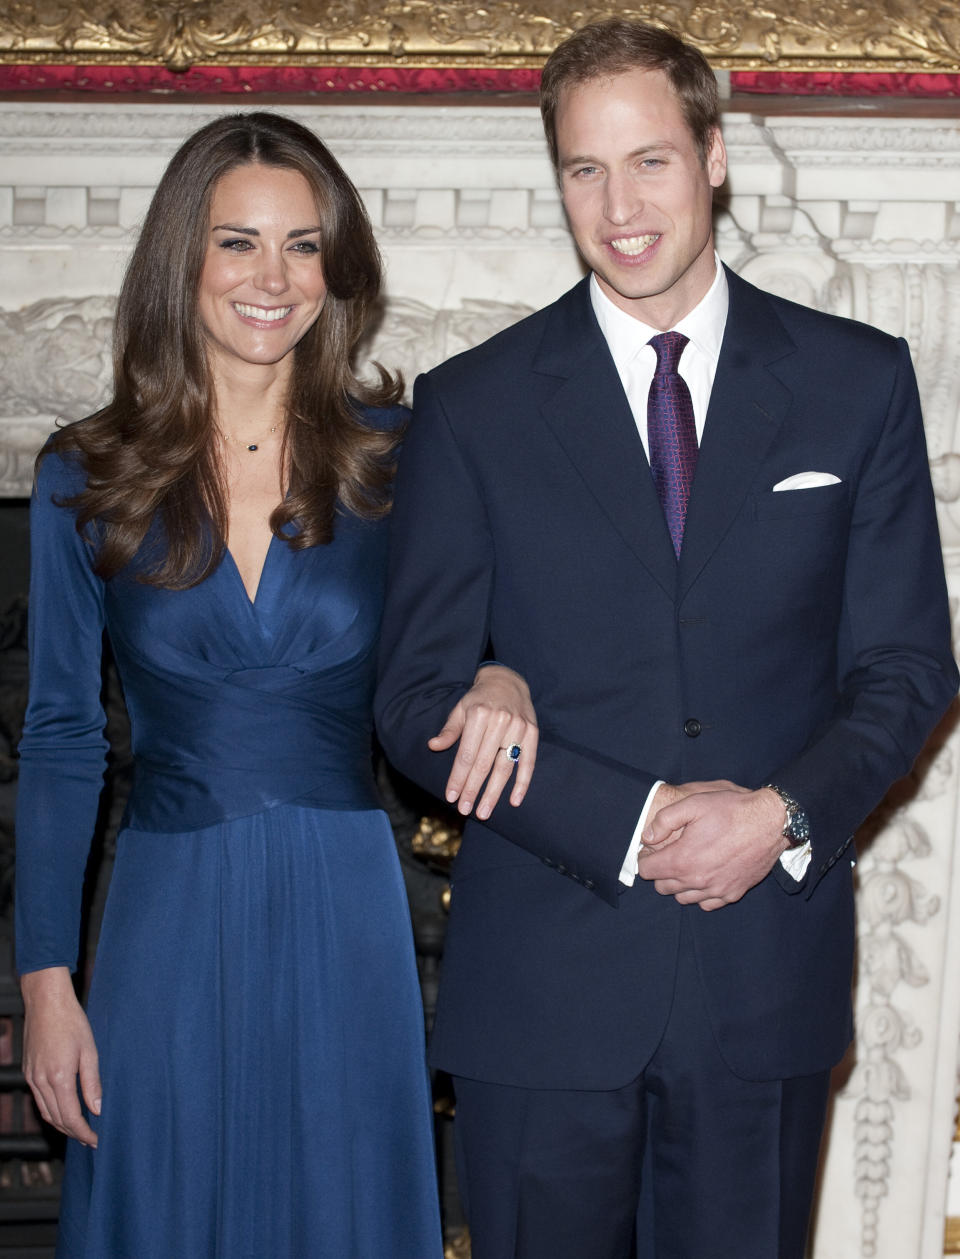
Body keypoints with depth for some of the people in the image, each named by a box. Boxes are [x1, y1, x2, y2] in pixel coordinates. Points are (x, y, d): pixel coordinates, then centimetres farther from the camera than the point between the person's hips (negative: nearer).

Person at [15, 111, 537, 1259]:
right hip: (170, 912, 0)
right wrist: (46, 982, 0)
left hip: (345, 906, 0)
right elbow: (58, 740, 3)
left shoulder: (391, 454, 0)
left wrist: (500, 678, -18)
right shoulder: (87, 476, 0)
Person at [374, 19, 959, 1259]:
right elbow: (418, 696, -2)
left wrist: (784, 814, -13)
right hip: (544, 980, -1)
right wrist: (628, 824, -14)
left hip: (770, 971, 1)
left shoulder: (858, 382, 4)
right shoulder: (472, 406, 0)